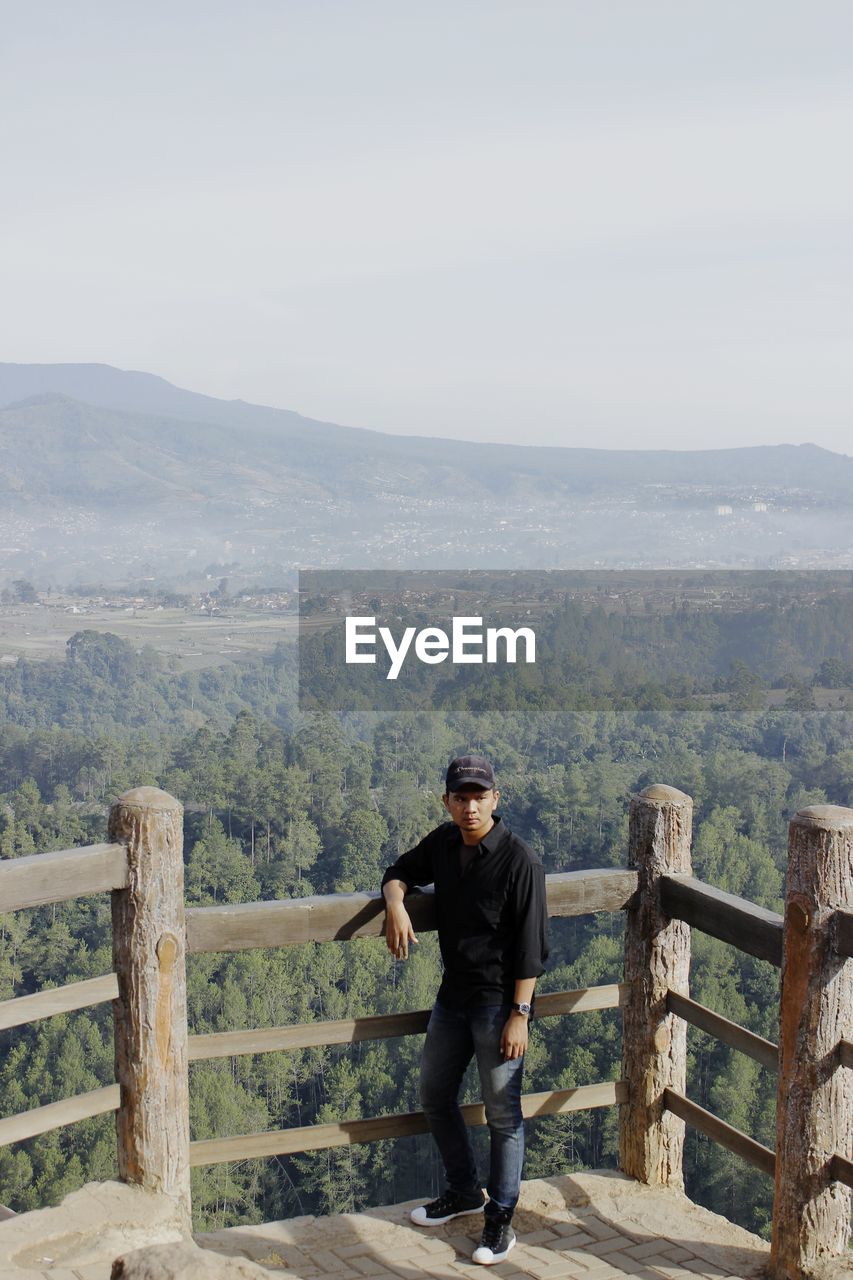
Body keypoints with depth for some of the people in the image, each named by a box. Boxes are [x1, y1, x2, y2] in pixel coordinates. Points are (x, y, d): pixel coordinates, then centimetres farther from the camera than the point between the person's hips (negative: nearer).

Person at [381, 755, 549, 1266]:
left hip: (499, 1002, -7)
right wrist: (395, 902, -8)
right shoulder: (444, 842, 0)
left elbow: (532, 947, -18)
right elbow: (401, 871, 16)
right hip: (453, 995, 8)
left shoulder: (520, 861, -19)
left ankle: (501, 1217, 21)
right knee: (435, 1095, 19)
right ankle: (464, 1191, 39)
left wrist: (520, 1014, -19)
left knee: (502, 1112, 4)